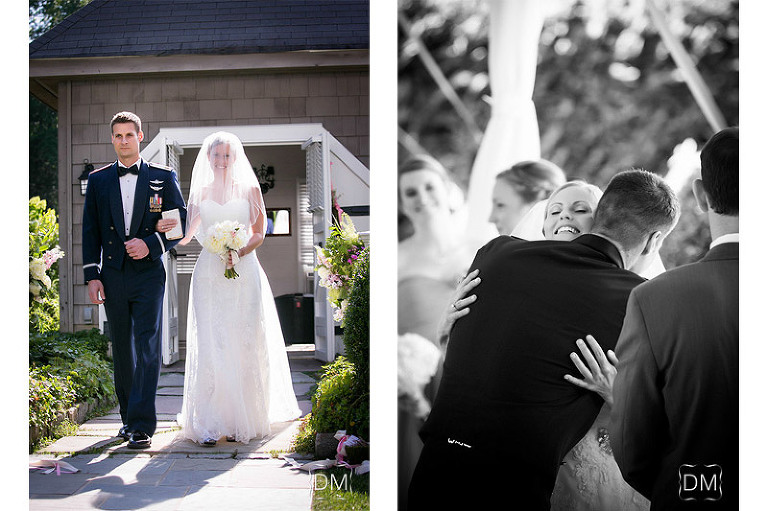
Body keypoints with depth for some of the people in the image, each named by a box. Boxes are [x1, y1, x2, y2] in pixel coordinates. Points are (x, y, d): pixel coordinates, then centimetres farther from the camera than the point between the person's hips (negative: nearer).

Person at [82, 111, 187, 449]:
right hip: (113, 278, 3)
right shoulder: (98, 180, 9)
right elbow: (90, 231, 8)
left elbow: (182, 223, 3)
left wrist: (150, 244, -13)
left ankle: (142, 426, -9)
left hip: (148, 275, -3)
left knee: (147, 350, -9)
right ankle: (128, 418, 23)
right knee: (122, 351, 11)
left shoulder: (163, 177, 4)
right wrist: (91, 276, 0)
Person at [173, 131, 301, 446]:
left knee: (244, 346, -2)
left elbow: (259, 234, 5)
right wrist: (164, 226, -7)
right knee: (209, 346, -8)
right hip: (209, 275, 1)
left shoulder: (249, 190, 8)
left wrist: (239, 253, -13)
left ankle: (241, 422, 8)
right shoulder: (200, 193, 13)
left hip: (243, 272, -1)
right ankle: (207, 425, -8)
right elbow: (185, 235, 13)